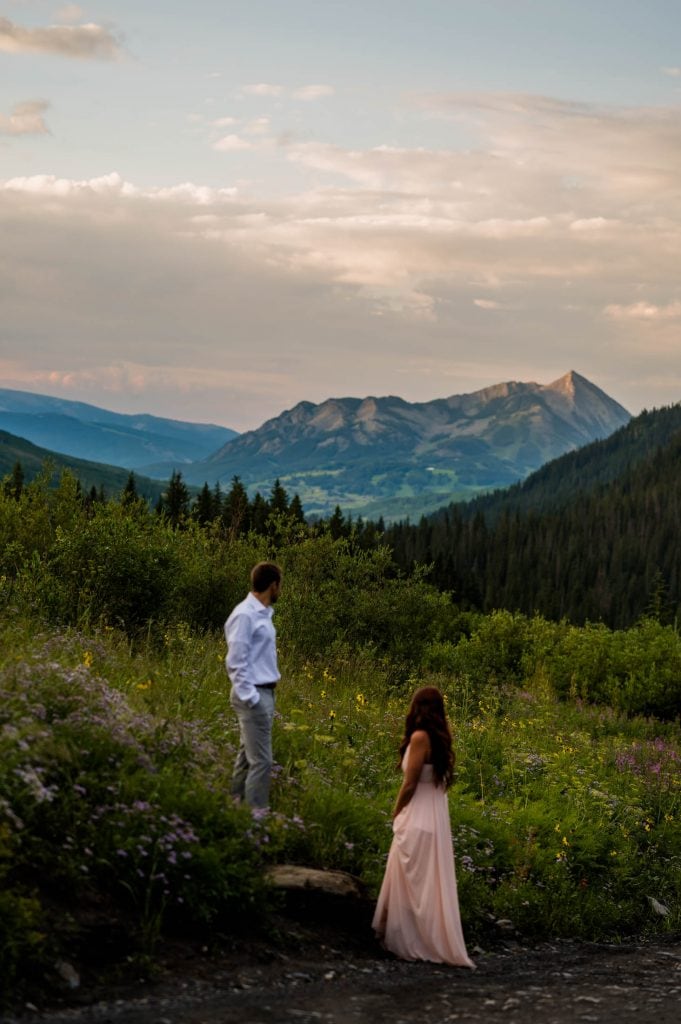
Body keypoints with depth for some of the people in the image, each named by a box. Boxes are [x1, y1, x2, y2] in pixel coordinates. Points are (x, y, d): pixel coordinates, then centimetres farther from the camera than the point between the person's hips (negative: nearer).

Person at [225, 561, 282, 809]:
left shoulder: (263, 614, 11)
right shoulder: (245, 615, -17)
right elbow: (236, 662, -18)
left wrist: (266, 694, 12)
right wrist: (251, 698, -19)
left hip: (264, 693, 10)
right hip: (254, 696, -9)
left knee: (247, 757, 15)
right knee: (261, 761, -9)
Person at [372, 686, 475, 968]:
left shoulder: (420, 737, -13)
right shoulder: (440, 738, 10)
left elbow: (410, 784, -12)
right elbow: (437, 778, 7)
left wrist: (396, 814, -1)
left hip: (417, 817, -8)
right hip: (436, 815, 8)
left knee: (413, 882, -2)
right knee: (431, 883, 12)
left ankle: (411, 943, 2)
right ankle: (435, 942, 16)